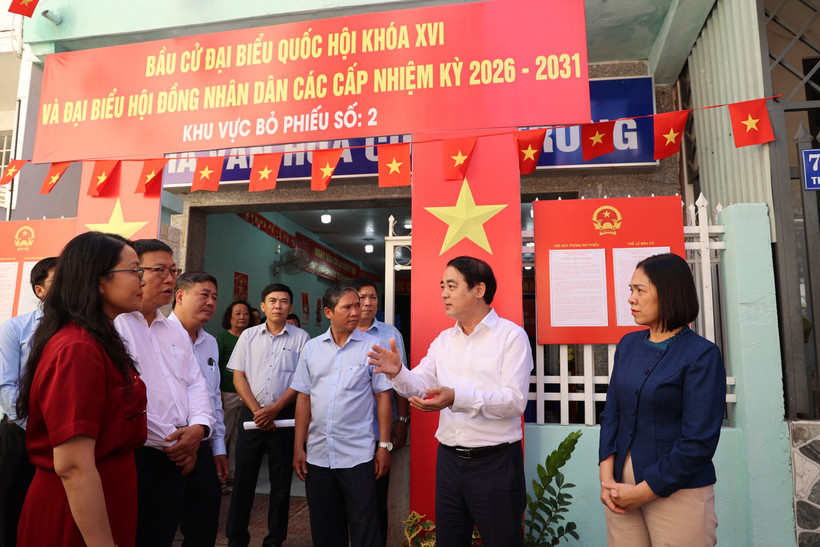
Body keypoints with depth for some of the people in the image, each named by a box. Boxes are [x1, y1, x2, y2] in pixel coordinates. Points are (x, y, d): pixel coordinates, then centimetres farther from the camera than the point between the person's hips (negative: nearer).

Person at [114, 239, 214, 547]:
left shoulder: (176, 331, 16)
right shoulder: (113, 323, -10)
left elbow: (195, 383, 15)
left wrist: (198, 427, -4)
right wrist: (169, 440, -12)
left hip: (175, 460, 7)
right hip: (131, 457, -7)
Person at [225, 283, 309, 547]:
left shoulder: (300, 338, 0)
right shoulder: (249, 335, 7)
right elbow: (238, 376, 4)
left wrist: (275, 409, -12)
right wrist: (256, 410, -7)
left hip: (285, 415, -1)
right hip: (252, 414, 2)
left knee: (281, 481, 6)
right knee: (243, 478, 7)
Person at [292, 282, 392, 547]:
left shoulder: (372, 346, -3)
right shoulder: (311, 348, 5)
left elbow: (383, 396, -2)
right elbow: (304, 398, 8)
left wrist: (384, 446, -5)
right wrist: (298, 446, 5)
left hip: (358, 455, -3)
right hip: (317, 455, 3)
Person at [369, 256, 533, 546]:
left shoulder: (511, 335, -11)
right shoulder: (443, 340, 8)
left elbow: (515, 400, -21)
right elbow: (419, 385, 2)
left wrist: (458, 398, -33)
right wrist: (398, 373, -19)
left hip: (495, 463, -5)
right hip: (448, 459, 6)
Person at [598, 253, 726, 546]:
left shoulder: (702, 355, -13)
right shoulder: (628, 344, 5)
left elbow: (699, 442, -16)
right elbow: (611, 411, 4)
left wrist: (644, 491, -13)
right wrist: (607, 478, -6)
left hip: (677, 491, -5)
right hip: (623, 484, 5)